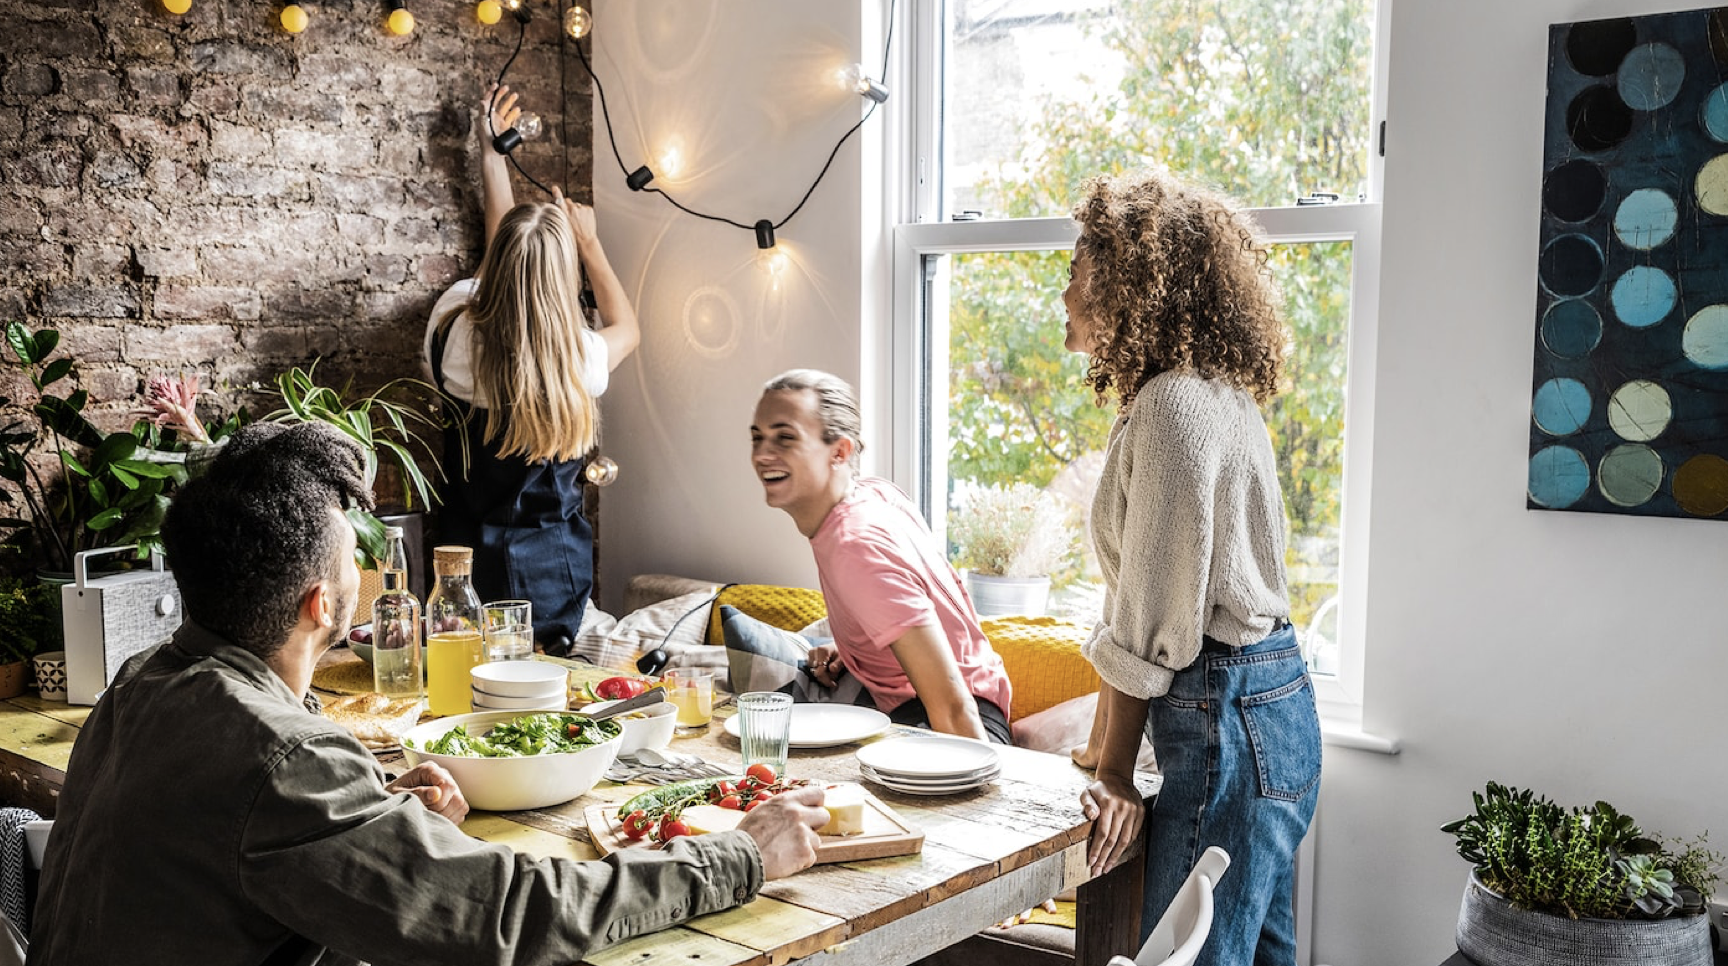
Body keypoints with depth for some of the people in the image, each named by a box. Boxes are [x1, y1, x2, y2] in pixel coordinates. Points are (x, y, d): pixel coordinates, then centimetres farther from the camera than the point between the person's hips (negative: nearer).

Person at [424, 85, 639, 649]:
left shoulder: (456, 332, -14)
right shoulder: (579, 360, -20)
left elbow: (500, 235, 9)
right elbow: (627, 327, 8)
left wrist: (492, 149, 24)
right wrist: (589, 244, 17)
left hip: (469, 556, 2)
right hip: (552, 566, -2)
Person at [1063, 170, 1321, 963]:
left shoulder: (1177, 404, -17)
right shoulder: (1213, 394, 14)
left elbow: (1152, 619, -18)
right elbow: (1143, 599, 15)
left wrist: (1113, 770, -10)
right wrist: (1104, 749, 16)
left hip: (1228, 718, -10)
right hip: (1270, 698, 10)